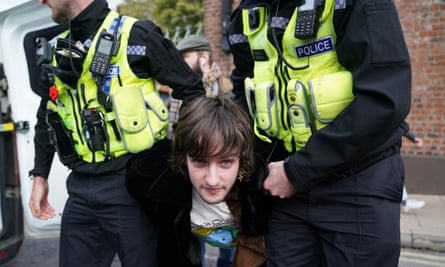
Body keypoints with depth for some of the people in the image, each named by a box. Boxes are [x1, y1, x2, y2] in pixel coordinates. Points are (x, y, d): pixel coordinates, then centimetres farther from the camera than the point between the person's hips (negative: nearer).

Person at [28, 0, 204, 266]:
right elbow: (46, 119, 21)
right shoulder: (59, 51, 12)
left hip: (130, 183, -6)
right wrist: (40, 176, 19)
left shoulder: (136, 35, -8)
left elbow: (192, 90, -4)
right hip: (80, 188, 6)